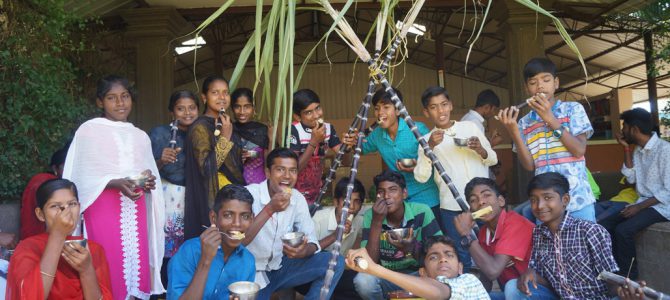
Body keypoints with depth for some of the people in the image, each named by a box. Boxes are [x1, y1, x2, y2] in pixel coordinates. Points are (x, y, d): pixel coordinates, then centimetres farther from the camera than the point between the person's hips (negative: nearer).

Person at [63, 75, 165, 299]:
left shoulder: (140, 136, 16)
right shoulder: (89, 130, 0)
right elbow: (82, 176, -5)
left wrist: (149, 182, -2)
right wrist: (116, 183, -18)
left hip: (136, 209, 4)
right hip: (103, 207, -4)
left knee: (137, 260, 1)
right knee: (110, 264, -7)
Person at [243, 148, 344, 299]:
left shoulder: (298, 199, -3)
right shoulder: (249, 194, -19)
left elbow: (312, 240, -4)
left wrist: (304, 250, -28)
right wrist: (269, 210, -34)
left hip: (280, 267, 5)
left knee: (335, 263, -10)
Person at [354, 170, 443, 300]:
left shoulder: (422, 212, -12)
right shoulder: (370, 216, -9)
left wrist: (410, 249, -34)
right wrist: (376, 222, -26)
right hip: (386, 278, 1)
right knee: (363, 280, -30)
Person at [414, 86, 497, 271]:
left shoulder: (470, 127, 8)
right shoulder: (428, 140, 5)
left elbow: (493, 160, 11)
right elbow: (421, 177, -7)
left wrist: (480, 149, -10)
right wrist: (430, 147, -18)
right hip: (453, 208, -1)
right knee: (463, 258, 4)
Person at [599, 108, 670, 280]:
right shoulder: (638, 150, 10)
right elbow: (631, 179, 6)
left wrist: (639, 207, -22)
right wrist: (626, 149, 1)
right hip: (642, 204, 8)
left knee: (623, 230, -28)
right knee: (603, 226, -8)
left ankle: (629, 278, -12)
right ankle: (617, 270, 1)